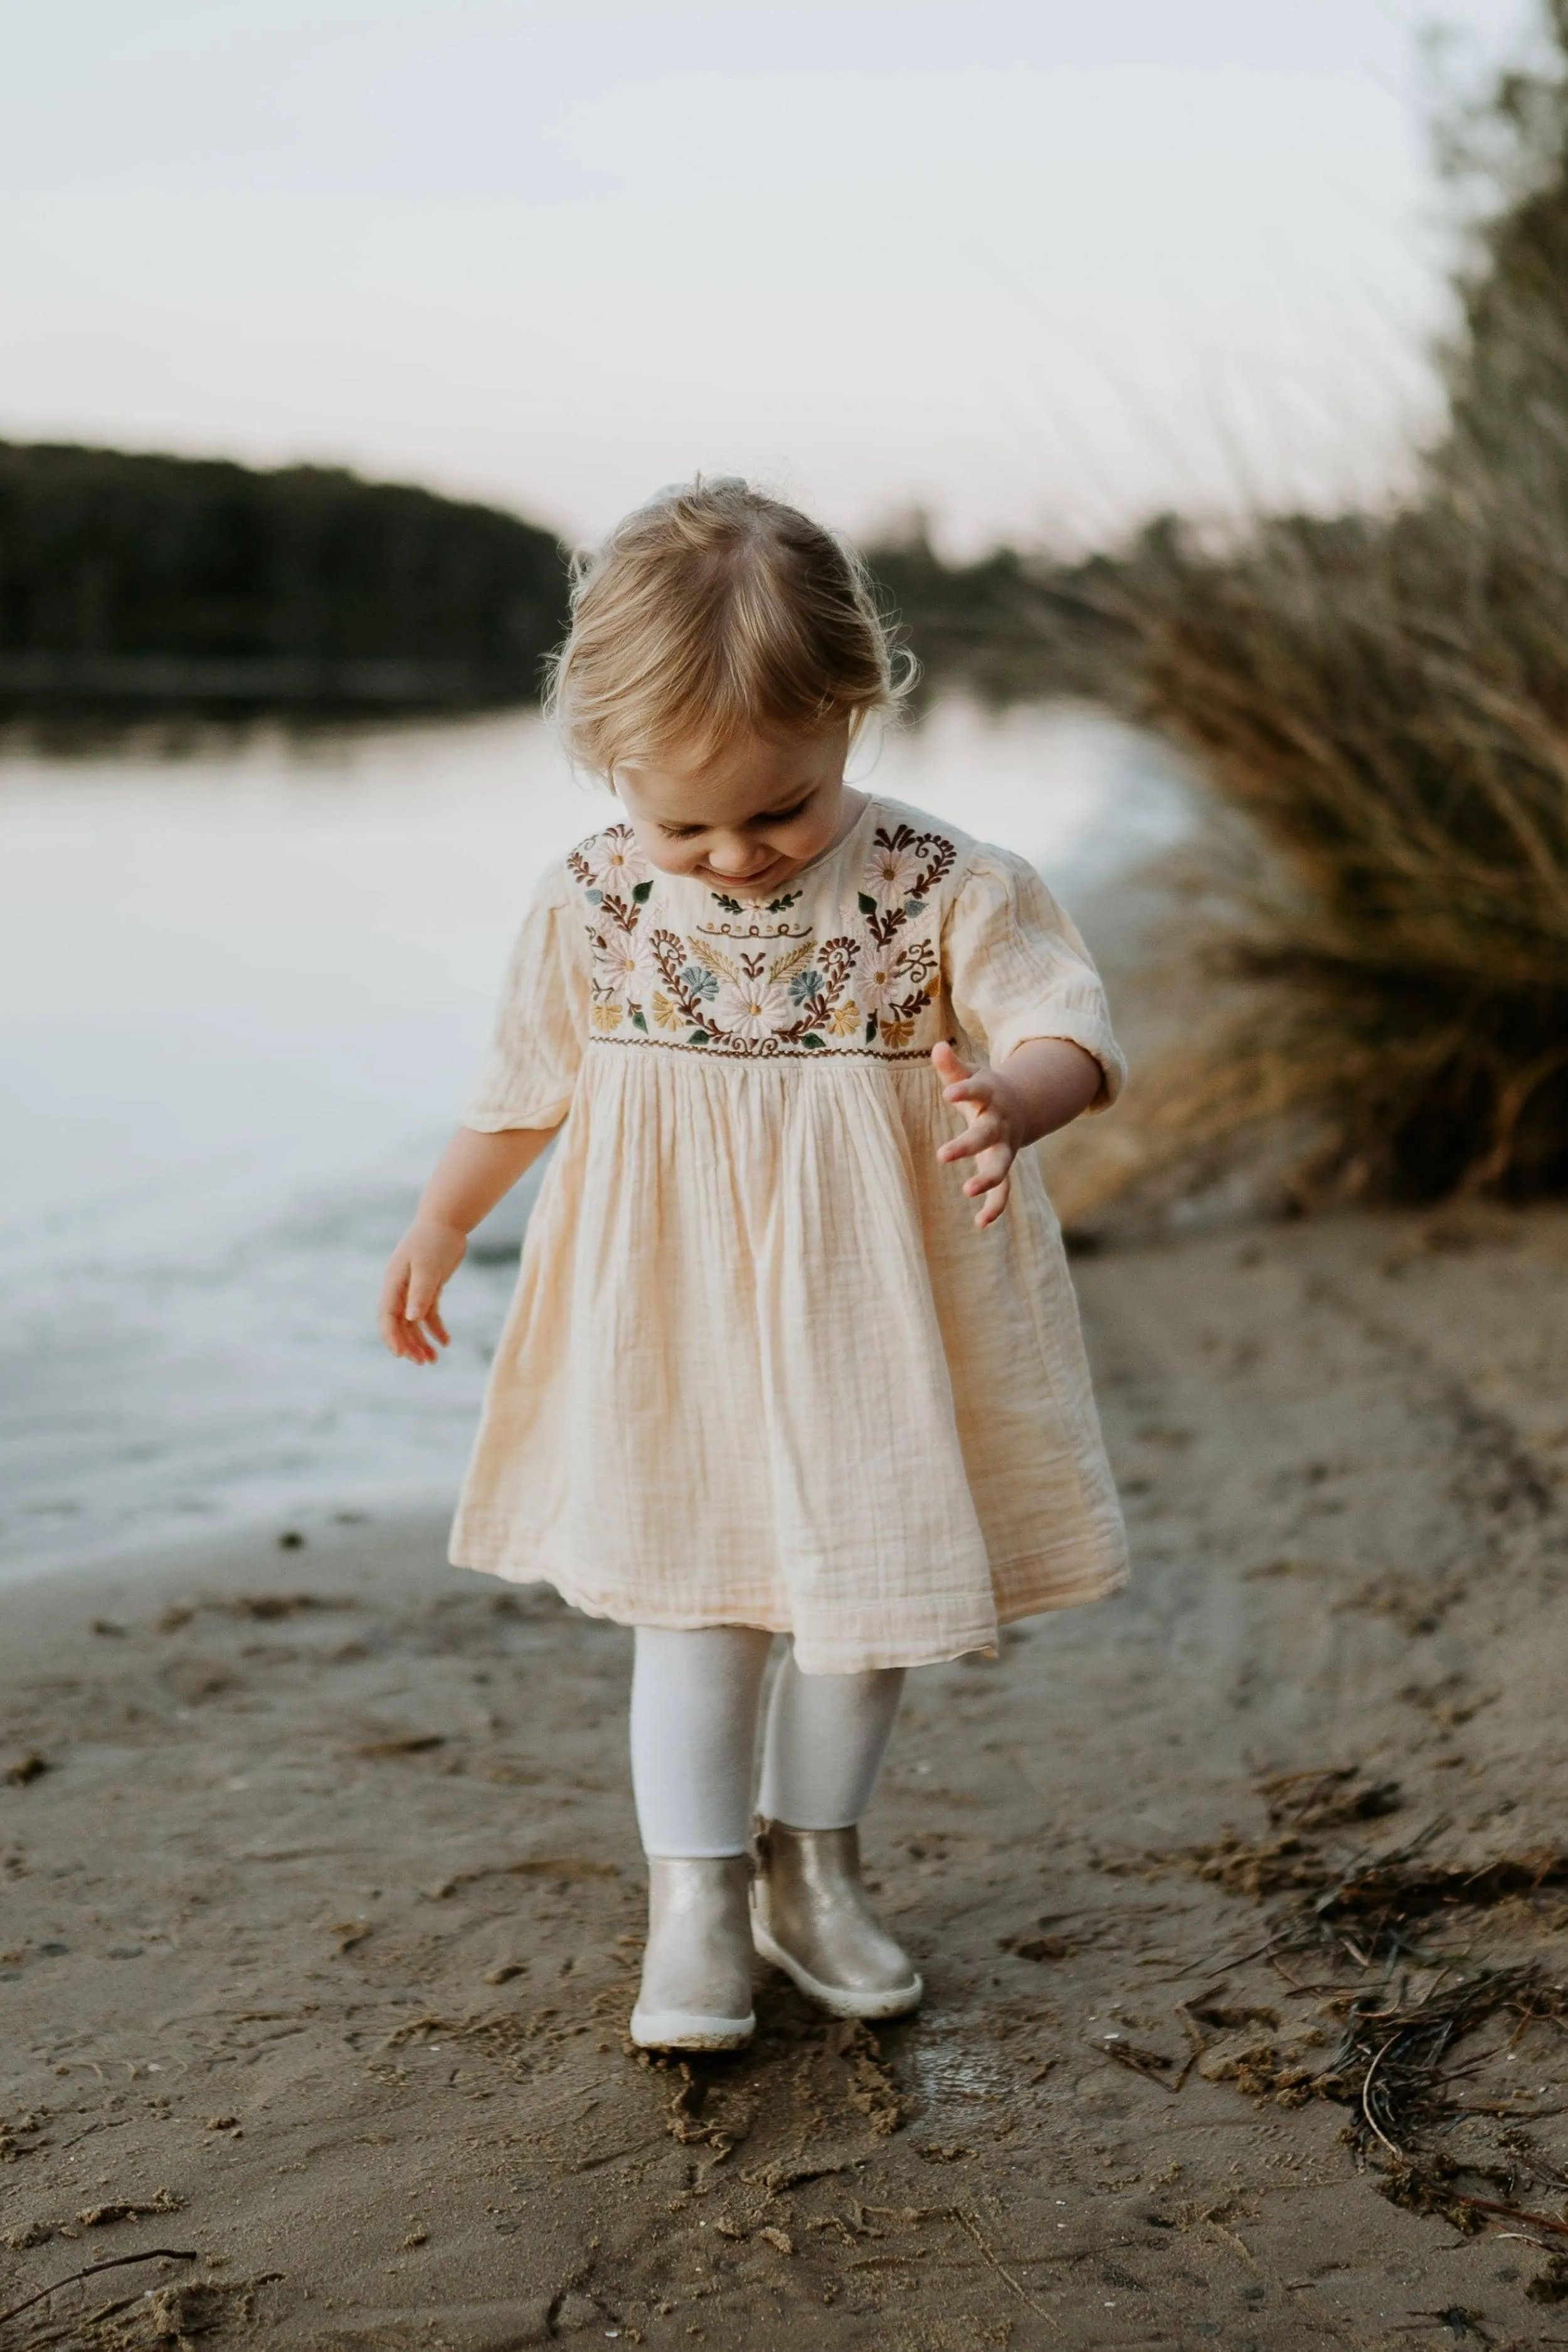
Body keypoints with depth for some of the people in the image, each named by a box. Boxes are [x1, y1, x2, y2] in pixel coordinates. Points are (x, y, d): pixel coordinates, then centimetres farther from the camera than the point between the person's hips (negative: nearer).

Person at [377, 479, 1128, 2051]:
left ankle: (815, 1863, 35)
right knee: (693, 1609, 6)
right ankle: (695, 1900, 22)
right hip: (673, 1326, 0)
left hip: (867, 1320, 0)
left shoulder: (942, 891, -13)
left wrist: (1010, 1100, -44)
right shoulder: (594, 904, -6)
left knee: (870, 1598, 12)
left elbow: (1064, 1026, -20)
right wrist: (438, 1228, 19)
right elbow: (526, 1082, 8)